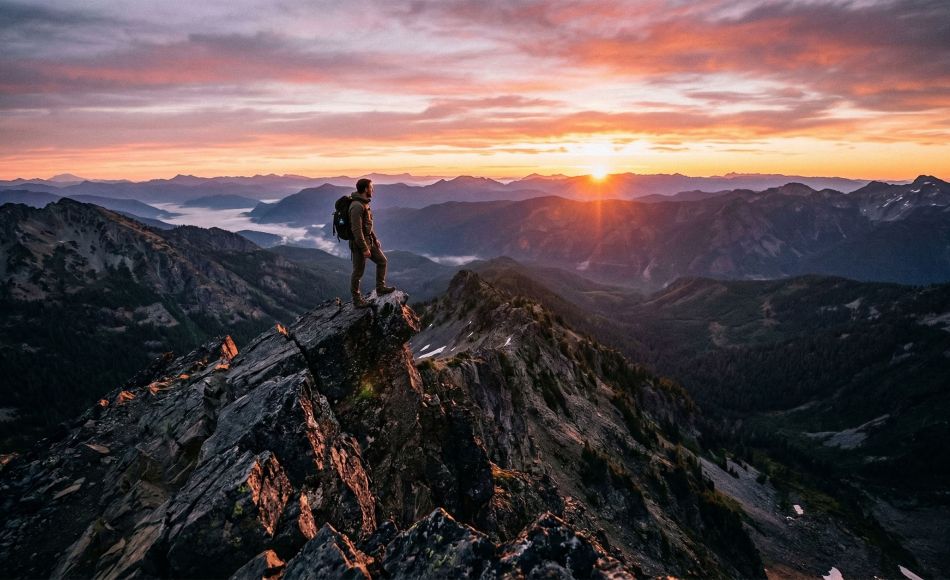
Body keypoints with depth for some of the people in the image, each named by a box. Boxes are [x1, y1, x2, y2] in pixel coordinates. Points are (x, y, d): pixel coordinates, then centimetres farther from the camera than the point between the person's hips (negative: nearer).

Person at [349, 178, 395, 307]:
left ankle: (380, 288, 25)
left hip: (369, 240, 10)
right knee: (358, 272, 2)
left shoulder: (364, 203, 9)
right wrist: (364, 249, -25)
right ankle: (356, 299, 15)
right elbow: (356, 230, -26)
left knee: (382, 260, 16)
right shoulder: (357, 206, -23)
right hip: (359, 243, -10)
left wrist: (375, 239, 21)